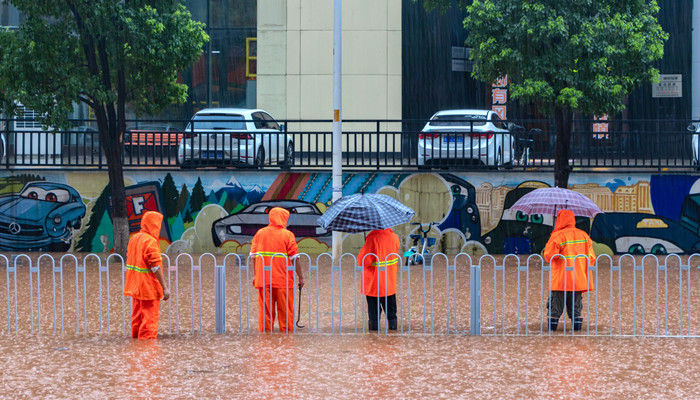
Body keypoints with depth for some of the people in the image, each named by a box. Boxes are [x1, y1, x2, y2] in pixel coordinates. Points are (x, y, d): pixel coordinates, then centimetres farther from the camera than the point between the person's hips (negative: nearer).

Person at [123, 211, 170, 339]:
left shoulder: (134, 238, 9)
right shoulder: (151, 242, -17)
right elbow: (156, 267, -21)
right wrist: (165, 287, -18)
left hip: (136, 288, 8)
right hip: (149, 289, -8)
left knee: (137, 318, 16)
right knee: (149, 319, -3)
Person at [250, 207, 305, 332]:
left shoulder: (260, 233, 6)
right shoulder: (287, 235, -3)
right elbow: (294, 257, -6)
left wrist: (255, 275, 15)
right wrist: (300, 277, 1)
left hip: (263, 279, 3)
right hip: (283, 279, -3)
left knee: (265, 309, 7)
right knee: (285, 310, 4)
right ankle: (286, 330, 6)